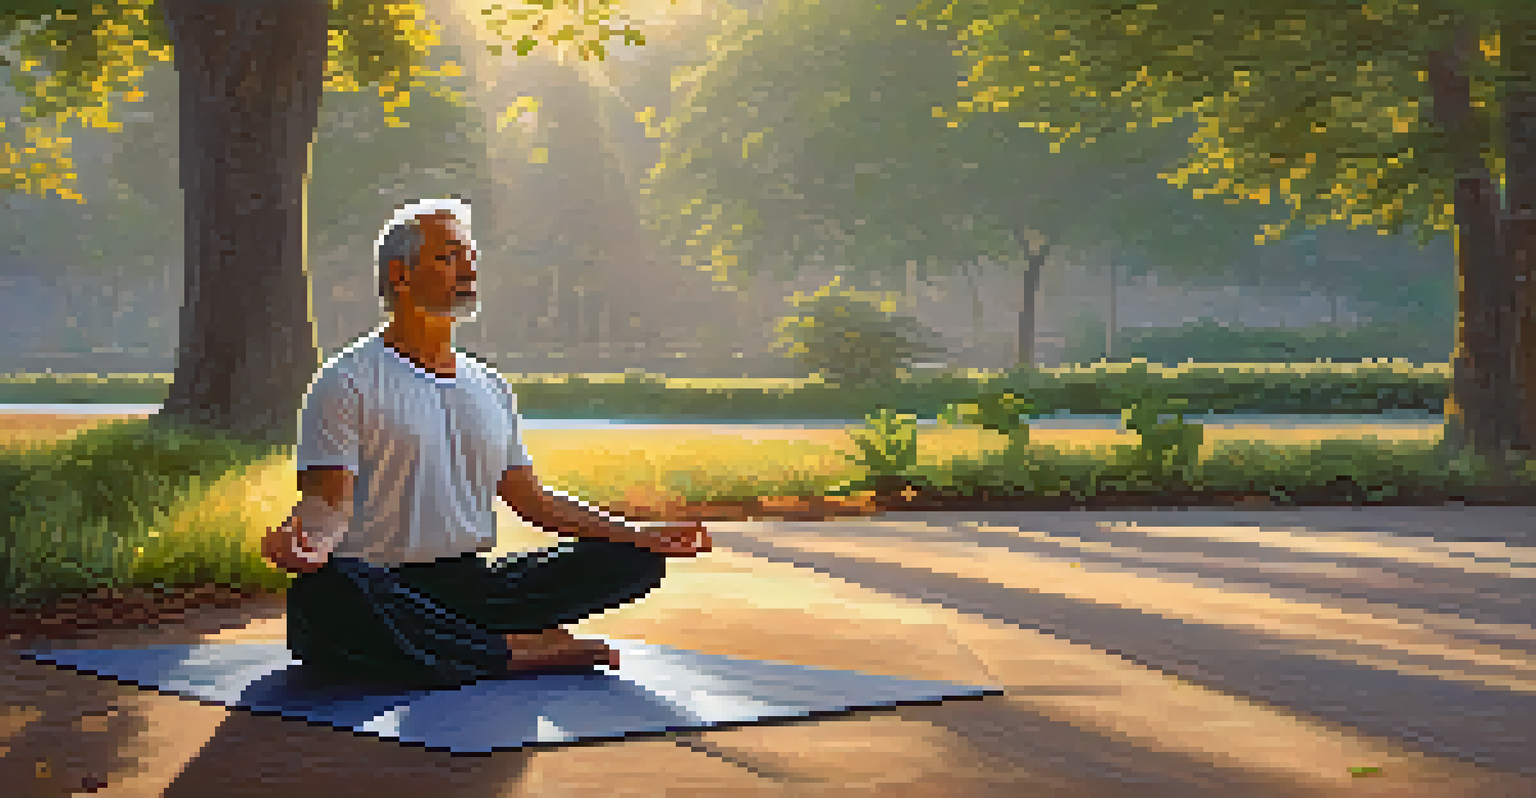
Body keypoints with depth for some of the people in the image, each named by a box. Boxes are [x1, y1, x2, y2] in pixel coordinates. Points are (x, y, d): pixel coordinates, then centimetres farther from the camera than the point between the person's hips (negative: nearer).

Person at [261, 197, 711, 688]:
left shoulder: (491, 389, 20)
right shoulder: (348, 384, -1)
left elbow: (530, 498, 23)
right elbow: (330, 500, -11)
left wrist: (637, 536, 13)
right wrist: (307, 538, -36)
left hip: (472, 586, 6)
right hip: (386, 588, -6)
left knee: (635, 561, -4)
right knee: (329, 591, -42)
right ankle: (518, 654, -26)